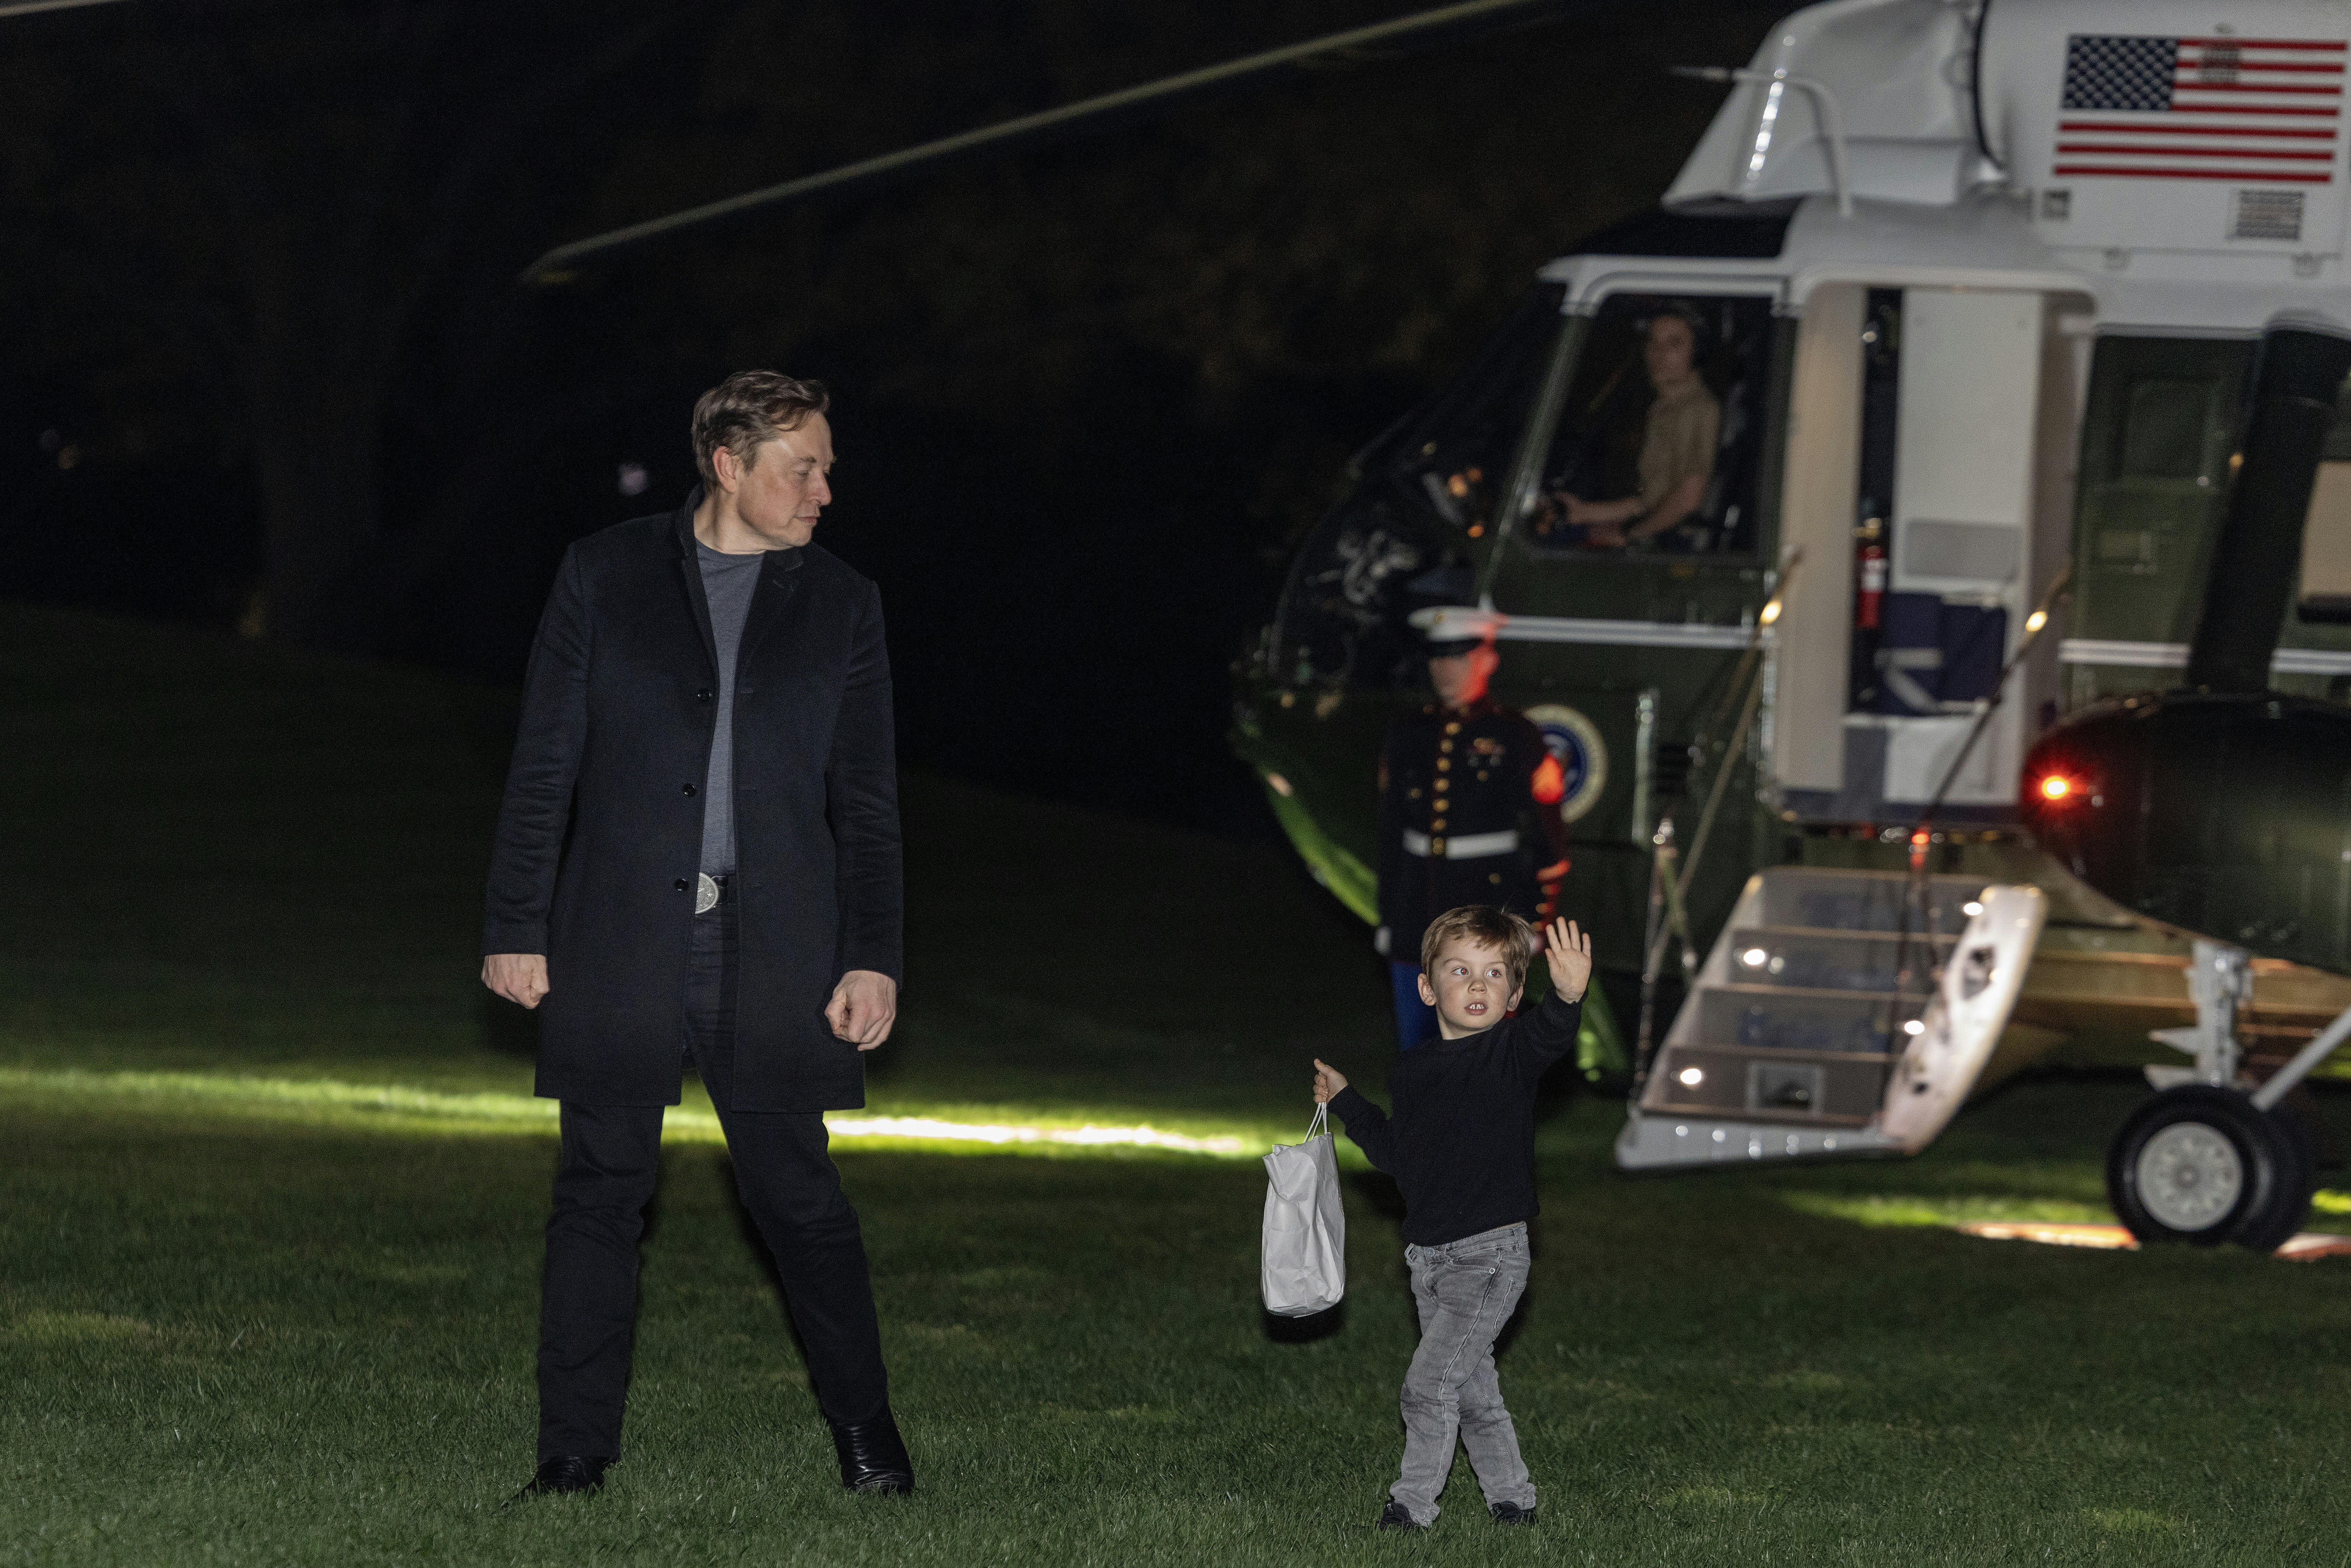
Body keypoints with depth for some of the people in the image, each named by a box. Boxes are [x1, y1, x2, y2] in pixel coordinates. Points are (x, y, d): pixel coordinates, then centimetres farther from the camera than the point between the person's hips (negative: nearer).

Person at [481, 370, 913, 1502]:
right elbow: (544, 764, 4)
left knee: (799, 1196, 0)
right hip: (619, 945, 0)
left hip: (772, 960, 1)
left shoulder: (840, 604, 9)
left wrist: (872, 958, 0)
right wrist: (516, 926, -2)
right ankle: (576, 1448, 8)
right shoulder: (606, 576, 5)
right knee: (599, 1195, 2)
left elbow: (868, 801, 8)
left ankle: (865, 1433, 12)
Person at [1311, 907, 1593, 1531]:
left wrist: (1568, 997, -56)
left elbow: (1548, 1038, -35)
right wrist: (1346, 1103, 21)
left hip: (1491, 1255, -7)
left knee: (1430, 1382, -11)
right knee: (1472, 1390, 15)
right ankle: (1512, 1498, 27)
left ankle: (1413, 1503, 0)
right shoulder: (1414, 1069, 9)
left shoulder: (1508, 1051, -9)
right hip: (1431, 1256, 7)